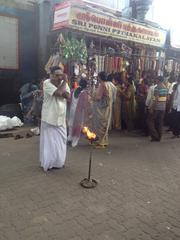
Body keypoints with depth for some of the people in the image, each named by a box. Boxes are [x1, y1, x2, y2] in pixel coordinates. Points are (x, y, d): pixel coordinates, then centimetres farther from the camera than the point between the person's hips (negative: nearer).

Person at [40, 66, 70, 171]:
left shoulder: (63, 83, 4)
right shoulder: (47, 83, -14)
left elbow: (68, 96, -10)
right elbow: (58, 93, -28)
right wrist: (65, 82, -18)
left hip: (61, 117, 6)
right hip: (50, 117, -6)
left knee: (60, 140, 14)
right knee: (49, 140, 3)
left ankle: (58, 161, 30)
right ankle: (48, 163, 17)